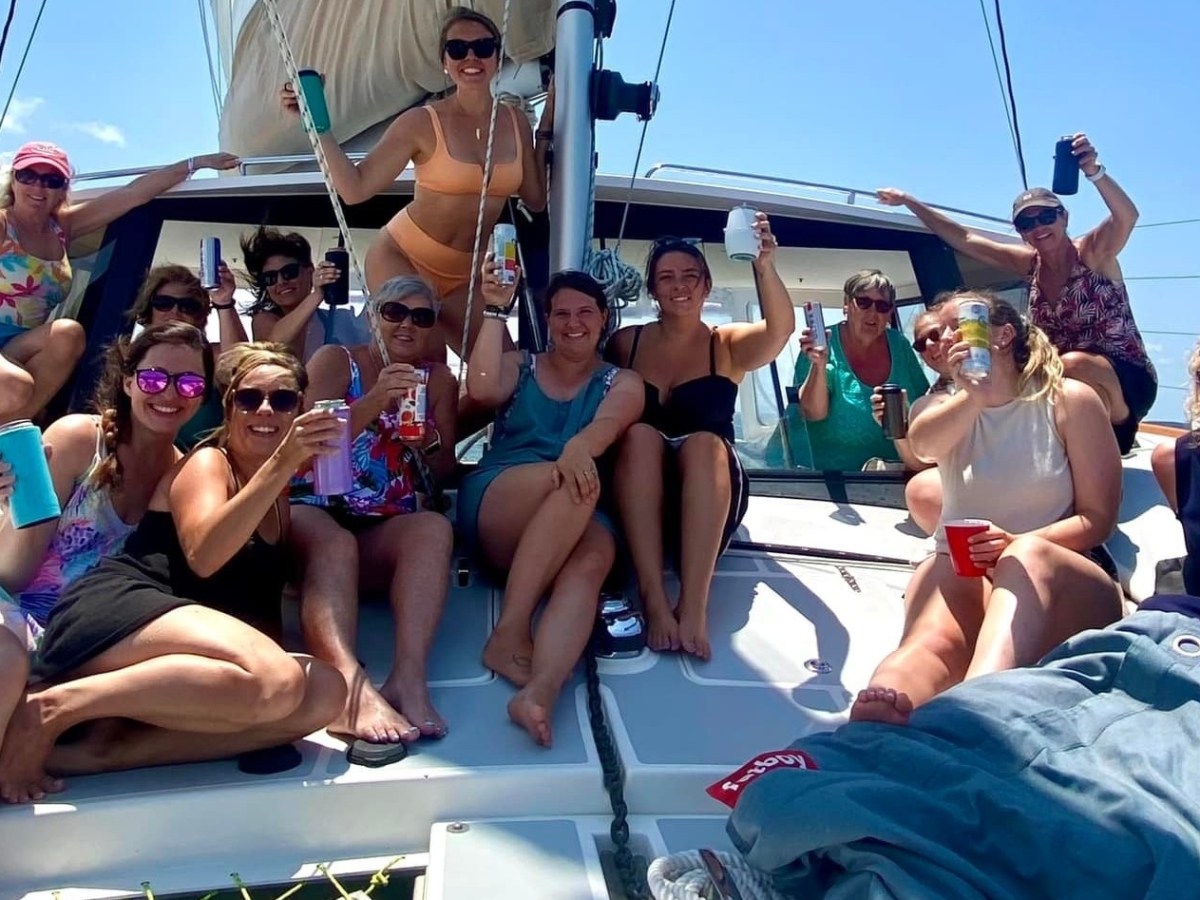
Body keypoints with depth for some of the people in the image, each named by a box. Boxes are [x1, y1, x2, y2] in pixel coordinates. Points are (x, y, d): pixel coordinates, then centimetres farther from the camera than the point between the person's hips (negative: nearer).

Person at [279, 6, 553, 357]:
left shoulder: (515, 123, 2)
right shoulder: (422, 123, -12)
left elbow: (536, 200, 6)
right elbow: (354, 188, -15)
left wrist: (546, 126, 5)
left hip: (466, 273, 5)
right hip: (402, 258, -5)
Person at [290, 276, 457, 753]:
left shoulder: (438, 380, 16)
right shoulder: (335, 360, 8)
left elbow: (444, 473, 15)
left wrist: (428, 441, -8)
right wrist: (375, 401, -20)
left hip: (386, 534, 3)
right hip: (315, 513, -2)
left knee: (435, 528, -29)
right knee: (334, 543, -35)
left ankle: (408, 678, -45)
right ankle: (351, 690, -58)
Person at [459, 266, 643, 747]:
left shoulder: (623, 382, 17)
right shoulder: (519, 366, 20)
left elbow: (608, 425, -9)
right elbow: (483, 390, -5)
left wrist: (580, 447, -32)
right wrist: (495, 310, -3)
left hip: (577, 522, 0)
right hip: (493, 505, 0)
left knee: (593, 559, -36)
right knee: (572, 484, -34)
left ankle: (541, 692, -58)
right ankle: (509, 632, -35)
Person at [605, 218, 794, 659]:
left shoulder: (728, 346, 7)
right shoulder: (625, 342, 13)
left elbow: (781, 329, -13)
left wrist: (765, 268, -31)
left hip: (708, 498, 0)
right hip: (639, 498, 1)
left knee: (704, 442, -30)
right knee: (640, 434, -29)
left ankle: (694, 607, -43)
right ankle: (654, 601, -42)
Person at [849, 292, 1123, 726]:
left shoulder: (1070, 401, 6)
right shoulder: (951, 406, 15)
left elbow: (1098, 519, 0)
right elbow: (922, 444, -13)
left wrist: (1018, 544, -18)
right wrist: (974, 396, -34)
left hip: (1066, 583, -1)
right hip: (960, 572, 2)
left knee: (1028, 558, -39)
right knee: (931, 642, -34)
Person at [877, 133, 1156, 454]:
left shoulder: (1093, 252, -10)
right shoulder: (1031, 263, 4)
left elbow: (1127, 216, -31)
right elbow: (964, 239, 6)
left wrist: (1094, 172, -49)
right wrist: (908, 201, 6)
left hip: (1128, 378, -6)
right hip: (1067, 381, 6)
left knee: (1075, 364, -35)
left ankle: (1117, 427, -12)